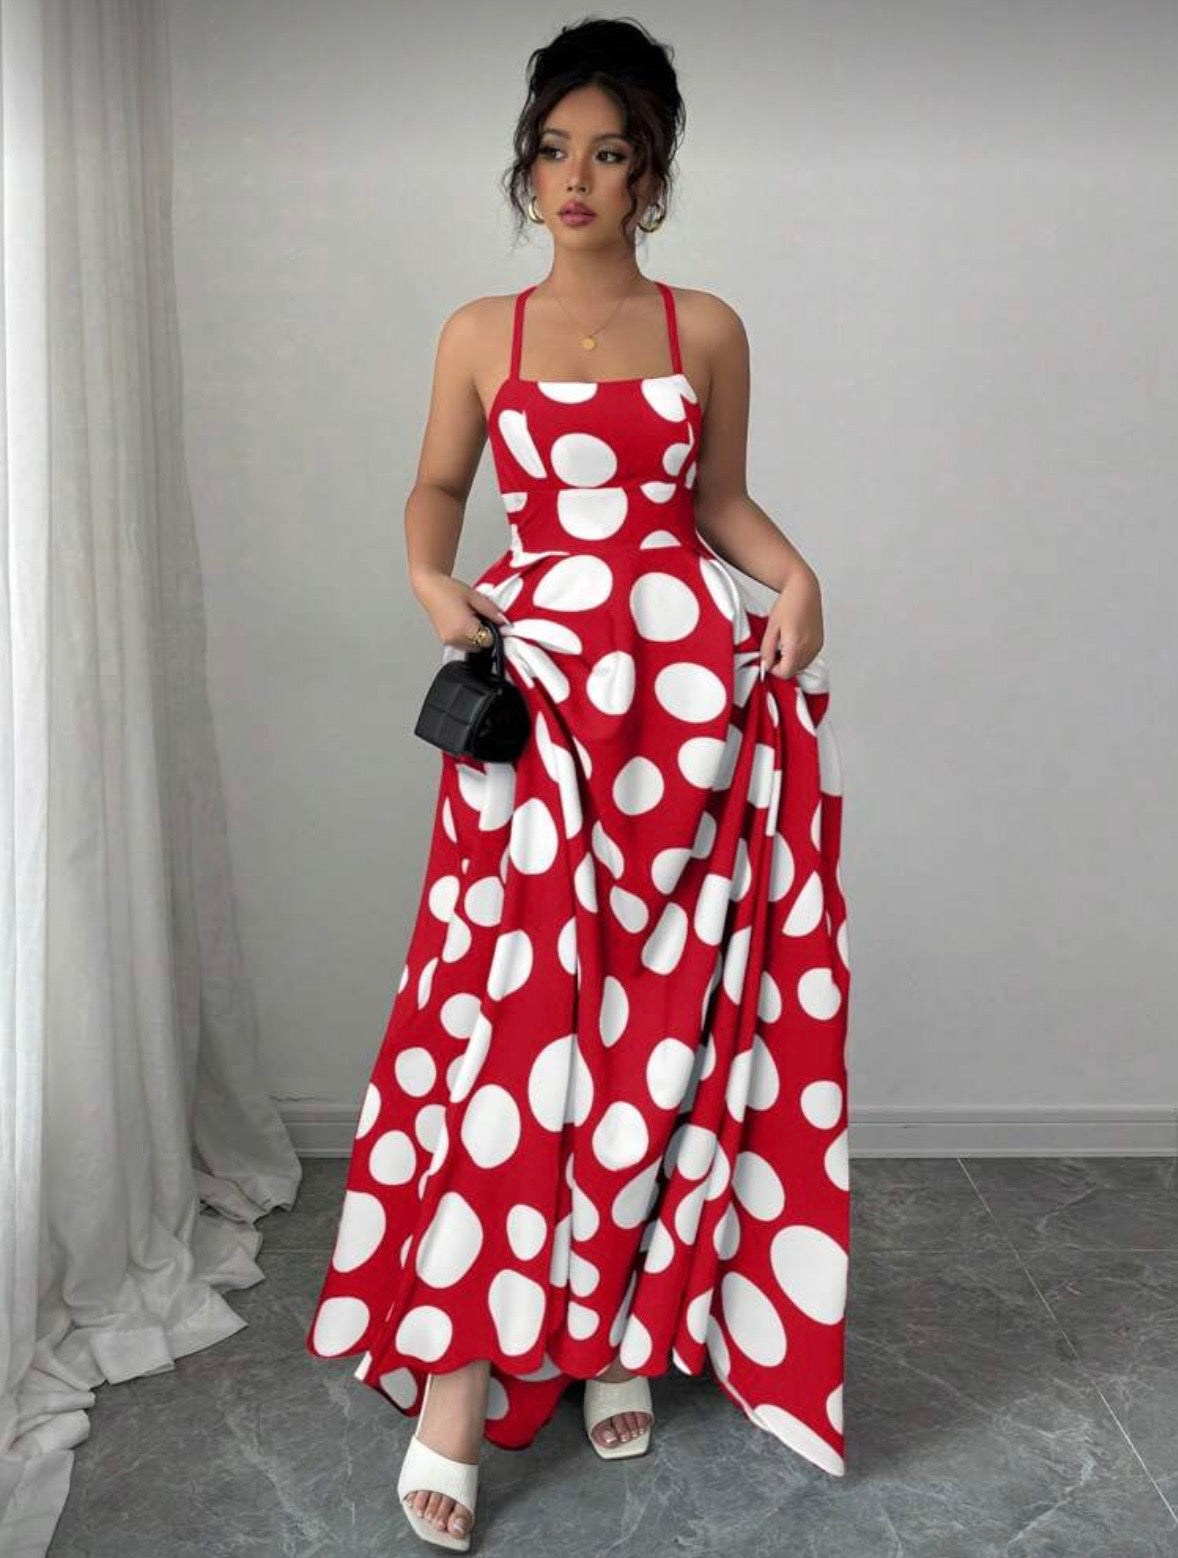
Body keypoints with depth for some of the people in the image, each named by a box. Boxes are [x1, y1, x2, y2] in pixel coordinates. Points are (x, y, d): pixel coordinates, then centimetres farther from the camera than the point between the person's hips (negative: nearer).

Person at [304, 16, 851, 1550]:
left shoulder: (706, 328, 9)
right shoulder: (480, 334, 10)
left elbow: (720, 496, 16)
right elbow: (436, 487, 17)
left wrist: (796, 575, -2)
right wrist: (433, 582, -3)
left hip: (689, 682, 1)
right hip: (535, 680, 0)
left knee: (665, 1008, 1)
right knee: (511, 1006, -7)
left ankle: (625, 1323, 17)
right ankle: (461, 1368, 0)